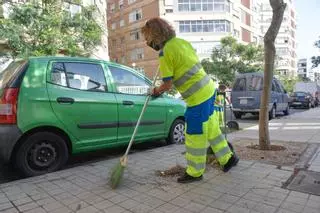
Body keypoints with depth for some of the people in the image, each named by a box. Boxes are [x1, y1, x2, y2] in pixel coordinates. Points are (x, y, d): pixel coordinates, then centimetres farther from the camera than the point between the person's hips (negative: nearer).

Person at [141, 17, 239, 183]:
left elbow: (168, 84, -13)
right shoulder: (182, 41, 8)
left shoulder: (165, 53, -15)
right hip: (208, 90, 9)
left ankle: (195, 172, 21)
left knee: (194, 135, 4)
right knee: (211, 127, 21)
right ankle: (228, 158, 35)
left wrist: (156, 91, 8)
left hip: (198, 97, -8)